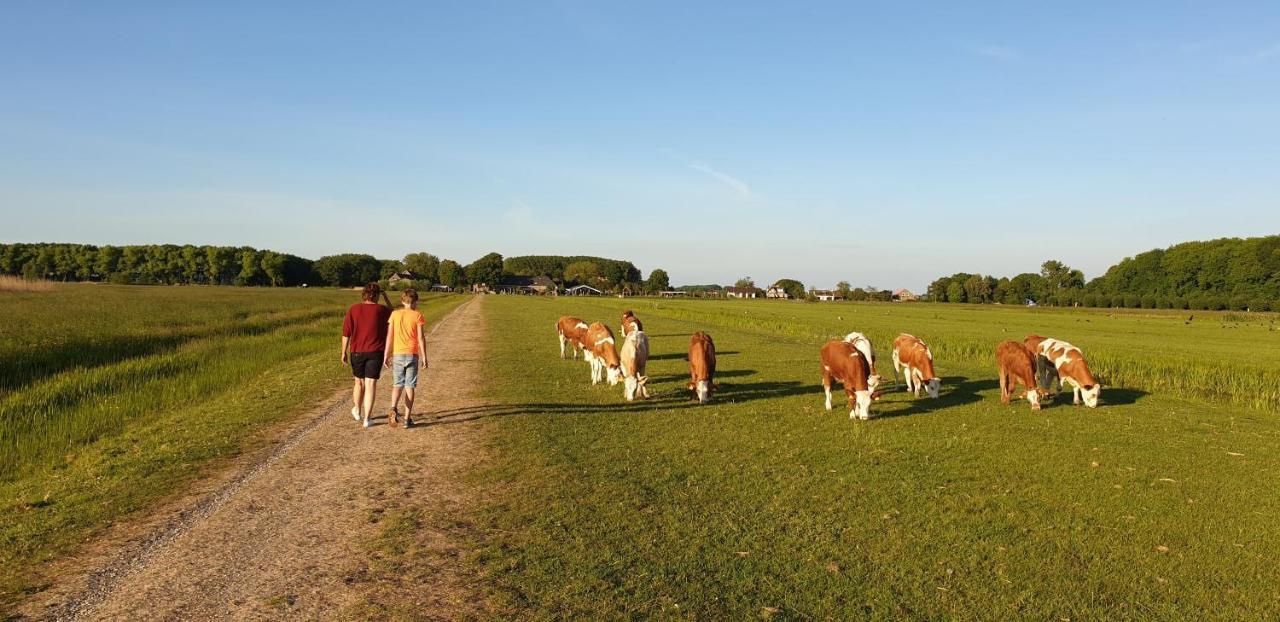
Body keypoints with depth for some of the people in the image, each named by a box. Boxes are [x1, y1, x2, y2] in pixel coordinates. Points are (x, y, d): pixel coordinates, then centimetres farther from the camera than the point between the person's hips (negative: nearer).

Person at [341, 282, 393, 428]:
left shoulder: (353, 309, -4)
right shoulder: (381, 310, -5)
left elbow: (346, 333, -3)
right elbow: (391, 310, 21)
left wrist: (344, 352, 5)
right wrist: (384, 294, 15)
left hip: (357, 352, 2)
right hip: (375, 353, -2)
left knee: (359, 381, 21)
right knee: (371, 385, -1)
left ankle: (357, 410, 39)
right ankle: (366, 419, -3)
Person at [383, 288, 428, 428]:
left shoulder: (395, 314, 2)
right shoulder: (417, 315, -3)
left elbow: (389, 336, 0)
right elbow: (421, 338, -7)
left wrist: (386, 356, 5)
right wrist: (424, 357, -3)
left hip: (397, 354, 2)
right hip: (412, 354, -2)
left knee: (398, 384, 14)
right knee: (409, 386, 5)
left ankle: (393, 409, -12)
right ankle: (407, 418, 5)